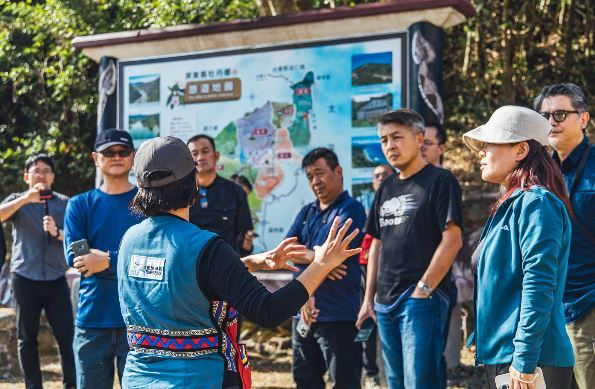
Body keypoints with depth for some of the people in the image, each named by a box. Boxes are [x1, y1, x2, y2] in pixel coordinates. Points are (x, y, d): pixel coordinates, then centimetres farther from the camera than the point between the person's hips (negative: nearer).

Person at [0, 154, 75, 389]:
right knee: (27, 338, 5)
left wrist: (57, 232, -20)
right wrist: (25, 199, -28)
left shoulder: (64, 204, 7)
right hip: (25, 279, 0)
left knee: (66, 334, -4)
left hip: (56, 279, 0)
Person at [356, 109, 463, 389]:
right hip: (385, 303, 7)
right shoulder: (387, 187, 16)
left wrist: (422, 290, -16)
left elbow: (452, 240, -13)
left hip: (422, 300, -7)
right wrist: (368, 299, 14)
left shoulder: (440, 180, -5)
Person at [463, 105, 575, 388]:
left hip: (529, 363, -9)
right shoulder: (509, 204, 15)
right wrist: (480, 340, 21)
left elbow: (539, 286, -20)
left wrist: (524, 361, -23)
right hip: (500, 355, 9)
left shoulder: (536, 203, -13)